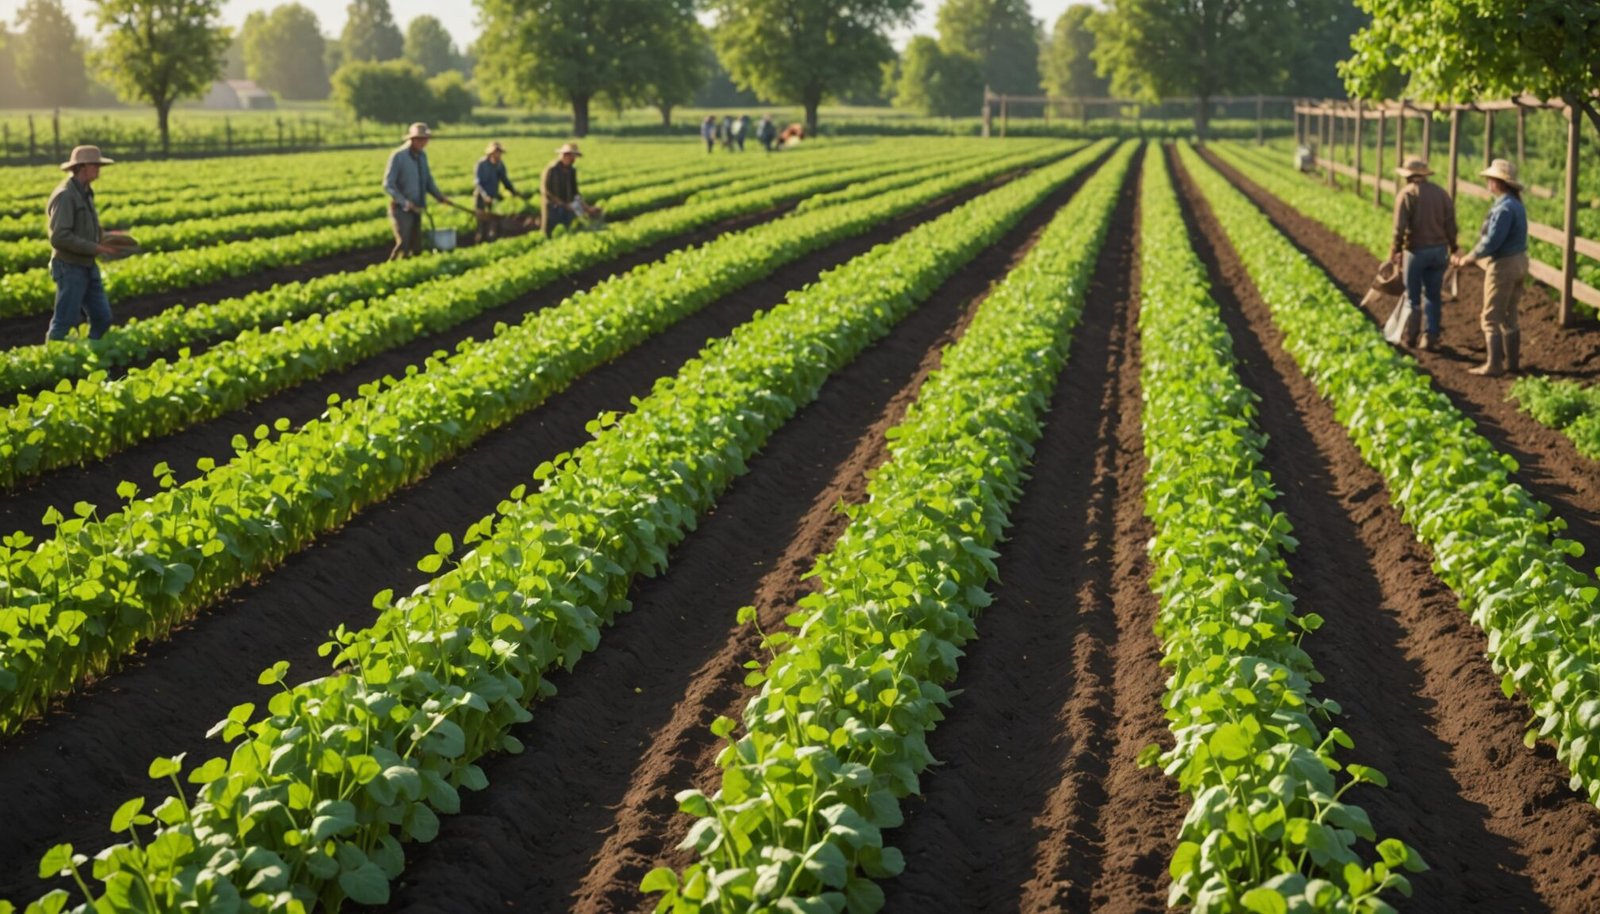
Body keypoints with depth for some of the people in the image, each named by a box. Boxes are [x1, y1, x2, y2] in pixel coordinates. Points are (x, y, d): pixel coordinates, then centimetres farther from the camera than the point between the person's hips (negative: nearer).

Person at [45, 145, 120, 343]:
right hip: (69, 268, -9)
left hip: (87, 267, 9)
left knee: (102, 319, 9)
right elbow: (59, 237, -24)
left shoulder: (84, 192, 12)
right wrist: (95, 247, -22)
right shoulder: (65, 195, -18)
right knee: (64, 322, -3)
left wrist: (103, 239, 3)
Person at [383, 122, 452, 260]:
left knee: (416, 248, 6)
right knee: (403, 245, -18)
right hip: (401, 209, -7)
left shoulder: (422, 156, 8)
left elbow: (428, 181, 16)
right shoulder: (398, 156, -12)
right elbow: (388, 185, -14)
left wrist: (440, 196, 0)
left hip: (416, 210, 7)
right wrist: (405, 202, -22)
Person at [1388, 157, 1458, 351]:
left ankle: (1409, 335, 15)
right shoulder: (1441, 193, 5)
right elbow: (1451, 224, 5)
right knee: (1432, 296, 11)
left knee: (1412, 296, 8)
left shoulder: (1406, 194, -8)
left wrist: (1394, 251, -5)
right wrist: (1452, 248, 13)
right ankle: (1430, 337, 9)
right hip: (1439, 250, 4)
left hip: (1416, 250, -4)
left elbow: (1400, 227, -14)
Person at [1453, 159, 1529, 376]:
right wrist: (1474, 255, 16)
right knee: (1508, 316, 17)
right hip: (1517, 262, 10)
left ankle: (1494, 365, -2)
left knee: (1491, 318, -3)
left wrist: (1469, 258, -10)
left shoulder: (1504, 208, -22)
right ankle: (1512, 361, 22)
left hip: (1503, 266, -10)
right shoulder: (1515, 204, 10)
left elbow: (1492, 241, -24)